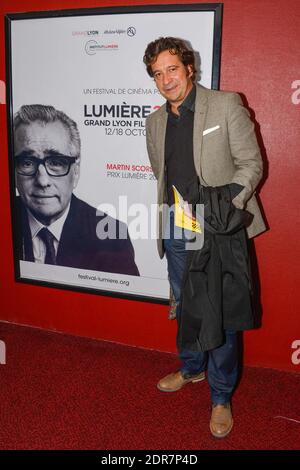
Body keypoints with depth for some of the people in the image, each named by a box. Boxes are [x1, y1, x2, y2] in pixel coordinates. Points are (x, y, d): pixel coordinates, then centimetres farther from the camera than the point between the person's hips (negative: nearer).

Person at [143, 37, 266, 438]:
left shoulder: (226, 105, -6)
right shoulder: (155, 121, 10)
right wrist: (177, 206, 3)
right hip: (176, 229, 5)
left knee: (221, 313, 2)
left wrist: (231, 199, -22)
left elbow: (251, 163, -6)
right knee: (185, 306, 19)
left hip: (220, 229, -5)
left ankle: (221, 397, 21)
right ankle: (192, 368, 43)